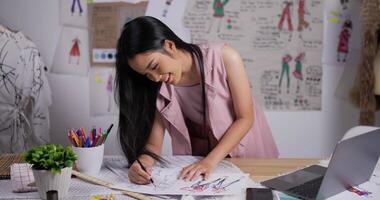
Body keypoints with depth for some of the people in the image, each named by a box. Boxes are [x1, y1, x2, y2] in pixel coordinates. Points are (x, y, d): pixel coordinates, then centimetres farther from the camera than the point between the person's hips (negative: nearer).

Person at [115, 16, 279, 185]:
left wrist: (210, 161, -24)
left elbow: (245, 118, -15)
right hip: (195, 163, 3)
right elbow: (153, 143, -11)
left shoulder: (224, 58, -19)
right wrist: (143, 162, -33)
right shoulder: (158, 87, -12)